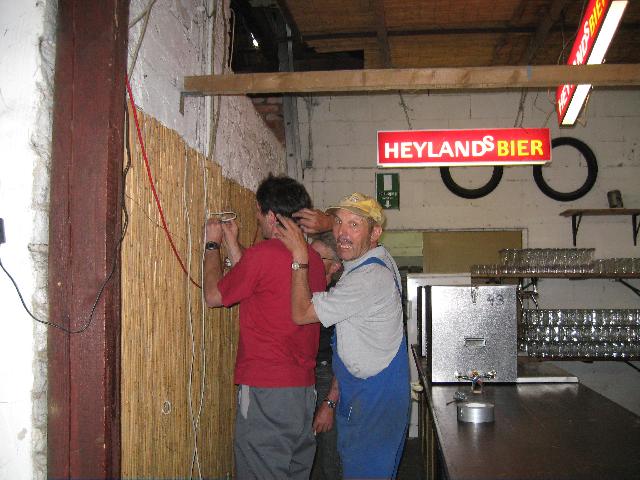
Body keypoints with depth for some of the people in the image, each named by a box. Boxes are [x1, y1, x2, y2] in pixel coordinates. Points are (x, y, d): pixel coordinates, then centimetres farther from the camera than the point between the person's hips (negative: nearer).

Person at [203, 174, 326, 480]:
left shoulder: (263, 254, -16)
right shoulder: (313, 259, 7)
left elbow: (213, 296, -2)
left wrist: (212, 245, 11)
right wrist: (231, 243, 24)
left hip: (265, 391, -7)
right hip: (305, 390, 8)